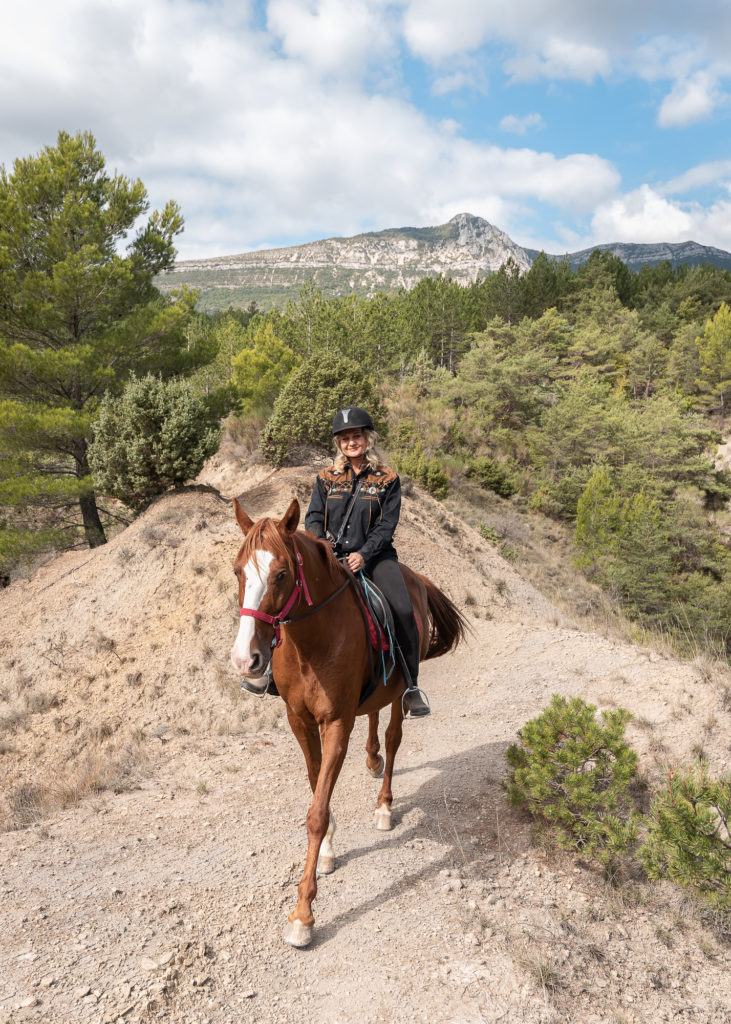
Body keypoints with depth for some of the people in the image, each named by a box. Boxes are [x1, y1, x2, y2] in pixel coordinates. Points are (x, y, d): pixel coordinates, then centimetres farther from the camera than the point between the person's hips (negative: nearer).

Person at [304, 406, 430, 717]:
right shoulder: (327, 478, 12)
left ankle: (410, 684, -10)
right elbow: (313, 517, 8)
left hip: (373, 555, -2)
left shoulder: (387, 479, 5)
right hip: (331, 557, 2)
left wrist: (363, 554, -18)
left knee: (402, 610, -24)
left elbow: (387, 525, -2)